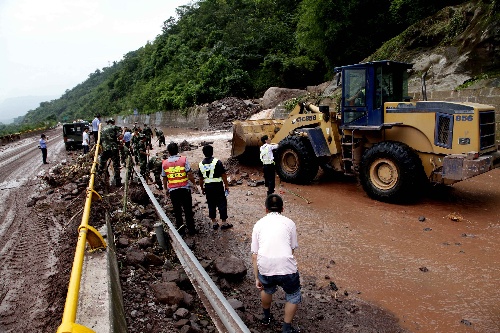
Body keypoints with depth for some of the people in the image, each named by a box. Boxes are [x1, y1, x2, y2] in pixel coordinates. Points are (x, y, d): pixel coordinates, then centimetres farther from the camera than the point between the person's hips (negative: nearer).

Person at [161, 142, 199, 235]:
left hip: (172, 190, 2)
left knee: (177, 210, 13)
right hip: (185, 188, -2)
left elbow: (164, 178, 7)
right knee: (188, 210, 8)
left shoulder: (164, 163, 1)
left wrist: (166, 189, 20)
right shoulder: (183, 159, -7)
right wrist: (194, 184, 3)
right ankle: (191, 229, 14)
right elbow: (189, 174, -9)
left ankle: (180, 229, 21)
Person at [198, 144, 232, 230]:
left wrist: (202, 188, 18)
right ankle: (224, 223, 10)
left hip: (208, 187, 4)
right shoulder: (217, 162, -12)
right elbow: (223, 175, -10)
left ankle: (214, 223, 20)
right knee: (222, 204, 5)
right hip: (218, 186, -4)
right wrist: (226, 185, -1)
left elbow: (201, 178, 7)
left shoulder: (201, 164, 1)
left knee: (211, 205, 13)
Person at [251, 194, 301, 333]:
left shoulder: (259, 224, 14)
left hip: (264, 268, 3)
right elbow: (292, 248, 15)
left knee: (267, 289, 35)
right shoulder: (289, 223, 11)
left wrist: (257, 278, 19)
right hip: (286, 267, -2)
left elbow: (254, 255, 12)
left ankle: (266, 317, 54)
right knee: (293, 297, 26)